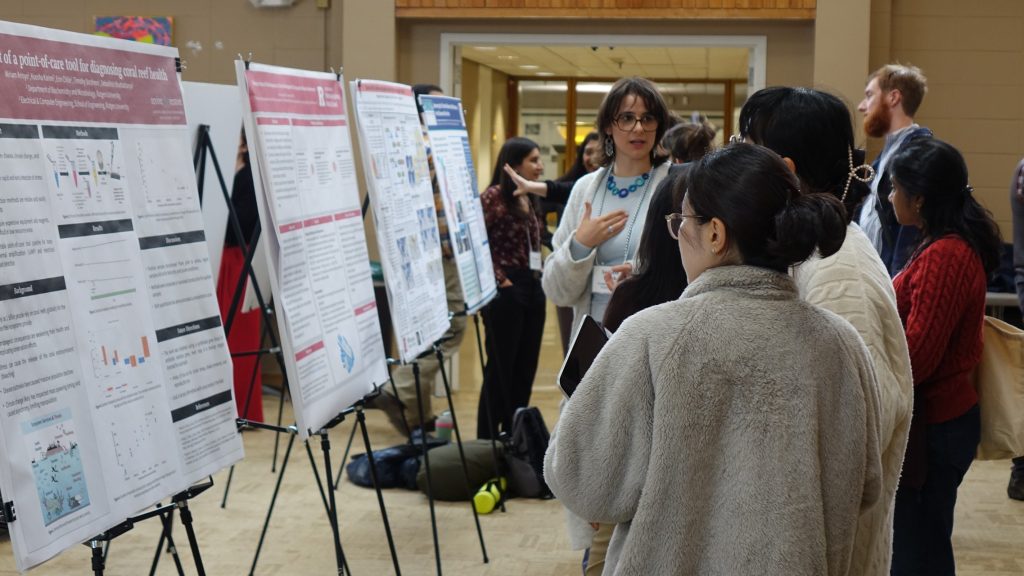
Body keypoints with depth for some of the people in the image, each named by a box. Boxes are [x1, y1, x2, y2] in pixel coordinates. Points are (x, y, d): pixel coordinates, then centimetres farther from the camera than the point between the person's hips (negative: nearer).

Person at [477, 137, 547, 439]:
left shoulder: (527, 200, 14)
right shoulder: (494, 196, -10)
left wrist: (537, 277, 10)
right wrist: (498, 278, -15)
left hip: (532, 290, 8)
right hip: (507, 291, -8)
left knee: (525, 369, 12)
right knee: (500, 369, 0)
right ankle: (488, 439, 9)